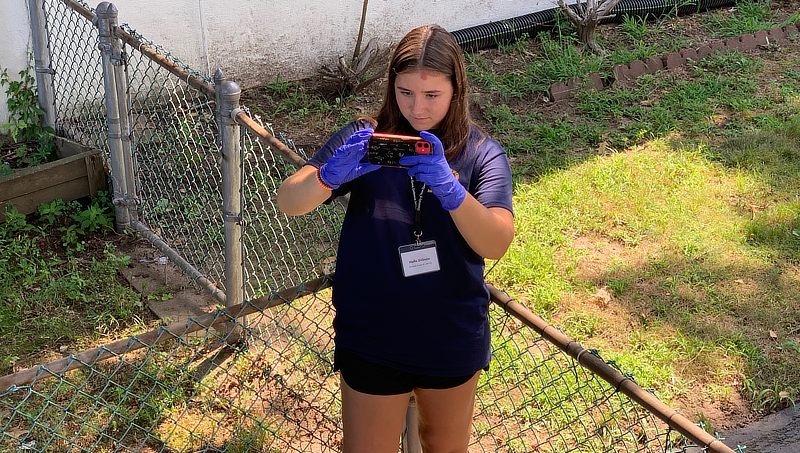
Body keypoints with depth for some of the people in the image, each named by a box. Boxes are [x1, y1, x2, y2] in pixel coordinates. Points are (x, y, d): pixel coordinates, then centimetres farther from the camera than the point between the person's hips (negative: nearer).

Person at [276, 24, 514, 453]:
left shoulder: (481, 154, -8)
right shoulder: (364, 139, -8)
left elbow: (496, 244, -22)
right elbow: (288, 202, -16)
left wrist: (448, 187, -39)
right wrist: (333, 173, -37)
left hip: (453, 340, 1)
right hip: (372, 339, -1)